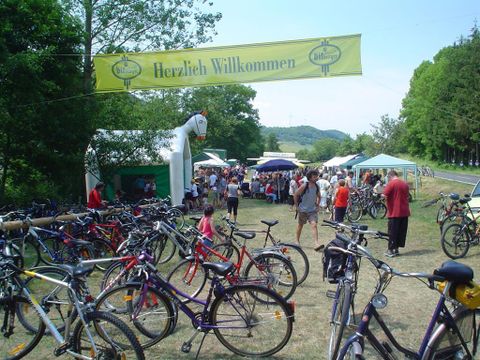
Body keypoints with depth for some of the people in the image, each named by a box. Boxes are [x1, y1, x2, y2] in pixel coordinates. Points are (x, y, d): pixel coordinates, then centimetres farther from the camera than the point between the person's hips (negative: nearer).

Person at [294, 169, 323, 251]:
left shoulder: (317, 187, -3)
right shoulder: (304, 186, -17)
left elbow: (319, 196, 16)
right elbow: (295, 195, -8)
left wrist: (318, 205, 9)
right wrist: (297, 206, -6)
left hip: (313, 210, 2)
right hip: (303, 210, -2)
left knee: (314, 225, -13)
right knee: (300, 225, 13)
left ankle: (316, 244, -20)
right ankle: (297, 241, 32)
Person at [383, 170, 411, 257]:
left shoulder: (391, 183, -11)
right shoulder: (405, 184, 8)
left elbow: (384, 196, -16)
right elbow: (406, 196, 17)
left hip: (394, 213, -6)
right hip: (404, 212, 6)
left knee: (392, 232, 1)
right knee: (402, 231, 10)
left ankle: (391, 250, 4)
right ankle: (396, 249, 17)